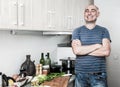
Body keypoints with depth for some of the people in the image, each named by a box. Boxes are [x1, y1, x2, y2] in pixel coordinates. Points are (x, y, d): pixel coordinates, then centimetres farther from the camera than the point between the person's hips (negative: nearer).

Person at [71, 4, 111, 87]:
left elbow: (106, 52, -11)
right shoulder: (77, 31, 4)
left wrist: (83, 50, -9)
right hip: (81, 74, 1)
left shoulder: (103, 31, 3)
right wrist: (97, 45, -10)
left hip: (99, 75, 0)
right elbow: (76, 50, -12)